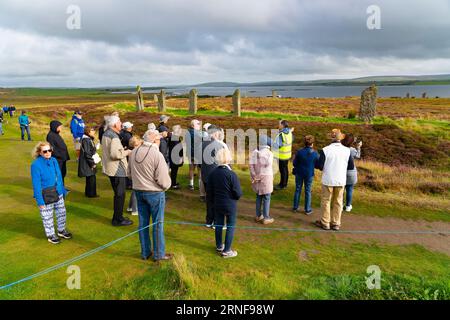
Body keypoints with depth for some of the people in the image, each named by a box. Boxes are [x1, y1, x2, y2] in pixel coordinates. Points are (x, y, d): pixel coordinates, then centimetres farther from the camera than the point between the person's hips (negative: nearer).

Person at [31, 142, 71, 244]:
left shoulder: (54, 160, -3)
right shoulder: (36, 165, -19)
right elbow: (36, 184, -17)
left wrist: (63, 190, 10)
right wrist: (40, 201, -16)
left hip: (57, 193, 6)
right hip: (45, 196, -6)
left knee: (61, 212, 19)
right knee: (47, 217, 11)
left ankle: (61, 230, 41)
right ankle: (51, 235, 31)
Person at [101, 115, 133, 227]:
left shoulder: (106, 134, 13)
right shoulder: (114, 136, -19)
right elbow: (115, 154, -28)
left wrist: (122, 149, 14)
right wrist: (126, 152, -12)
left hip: (110, 168, 10)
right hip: (117, 170, -10)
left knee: (118, 193, 18)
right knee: (120, 194, -1)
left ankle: (117, 217, 28)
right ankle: (118, 219, 6)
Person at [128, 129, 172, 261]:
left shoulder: (134, 152, 0)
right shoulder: (157, 155, -20)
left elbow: (130, 173, 11)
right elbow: (163, 180, -19)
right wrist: (166, 185, 1)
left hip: (138, 191, 6)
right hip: (155, 193, -6)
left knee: (143, 223, 15)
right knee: (158, 224, 7)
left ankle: (145, 252, 27)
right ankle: (159, 254, 18)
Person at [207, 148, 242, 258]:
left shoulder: (213, 173, -6)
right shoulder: (231, 174, -21)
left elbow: (209, 191, 3)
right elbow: (238, 193, -18)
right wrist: (235, 197, 5)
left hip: (217, 204, 5)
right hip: (230, 205, -5)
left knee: (218, 225, 20)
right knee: (230, 227, 9)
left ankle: (219, 246, 36)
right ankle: (226, 251, 14)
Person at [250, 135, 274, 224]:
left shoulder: (255, 152, -1)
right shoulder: (269, 153, -14)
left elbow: (251, 165, -5)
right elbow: (267, 166, -20)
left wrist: (254, 176, -1)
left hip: (257, 178, 5)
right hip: (266, 178, -5)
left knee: (258, 197, 18)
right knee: (266, 198, 6)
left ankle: (258, 216, 28)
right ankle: (266, 218, 13)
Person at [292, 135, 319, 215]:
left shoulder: (299, 152, -13)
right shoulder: (315, 154, -12)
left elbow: (295, 163, -8)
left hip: (299, 173, 1)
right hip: (309, 174, 0)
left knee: (298, 190, 13)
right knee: (308, 191, 10)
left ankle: (295, 207, 21)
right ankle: (307, 209, 17)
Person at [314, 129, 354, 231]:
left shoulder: (325, 150, -14)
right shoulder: (347, 150, -6)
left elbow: (320, 166, -12)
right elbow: (351, 167, 1)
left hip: (328, 180, -2)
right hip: (341, 180, 2)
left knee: (326, 201, 11)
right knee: (338, 202, 15)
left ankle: (325, 223, 21)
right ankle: (336, 223, 23)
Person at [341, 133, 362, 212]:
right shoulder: (352, 150, -19)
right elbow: (358, 156, 2)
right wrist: (358, 147, 14)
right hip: (350, 173, -2)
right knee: (349, 189, 12)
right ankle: (348, 206, 22)